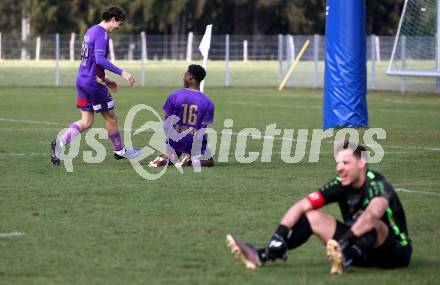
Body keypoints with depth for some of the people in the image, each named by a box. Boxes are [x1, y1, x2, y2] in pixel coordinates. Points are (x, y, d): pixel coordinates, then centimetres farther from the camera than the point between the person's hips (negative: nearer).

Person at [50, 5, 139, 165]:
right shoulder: (102, 34, -15)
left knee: (86, 122, 7)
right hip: (94, 84, -9)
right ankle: (120, 151, 22)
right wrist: (122, 73, -27)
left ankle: (60, 142, -9)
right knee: (111, 118, 8)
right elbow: (100, 60, -28)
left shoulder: (91, 31, 14)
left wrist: (105, 80, 24)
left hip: (82, 80, 9)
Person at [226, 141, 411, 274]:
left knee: (368, 221, -35)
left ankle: (345, 260, -62)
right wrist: (279, 235, -19)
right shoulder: (341, 185, -3)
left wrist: (345, 241, -52)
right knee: (312, 217, -2)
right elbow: (301, 206, -6)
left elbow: (372, 214, -43)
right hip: (360, 247, 6)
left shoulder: (377, 184, -21)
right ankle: (261, 256, -14)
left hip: (394, 252, -6)